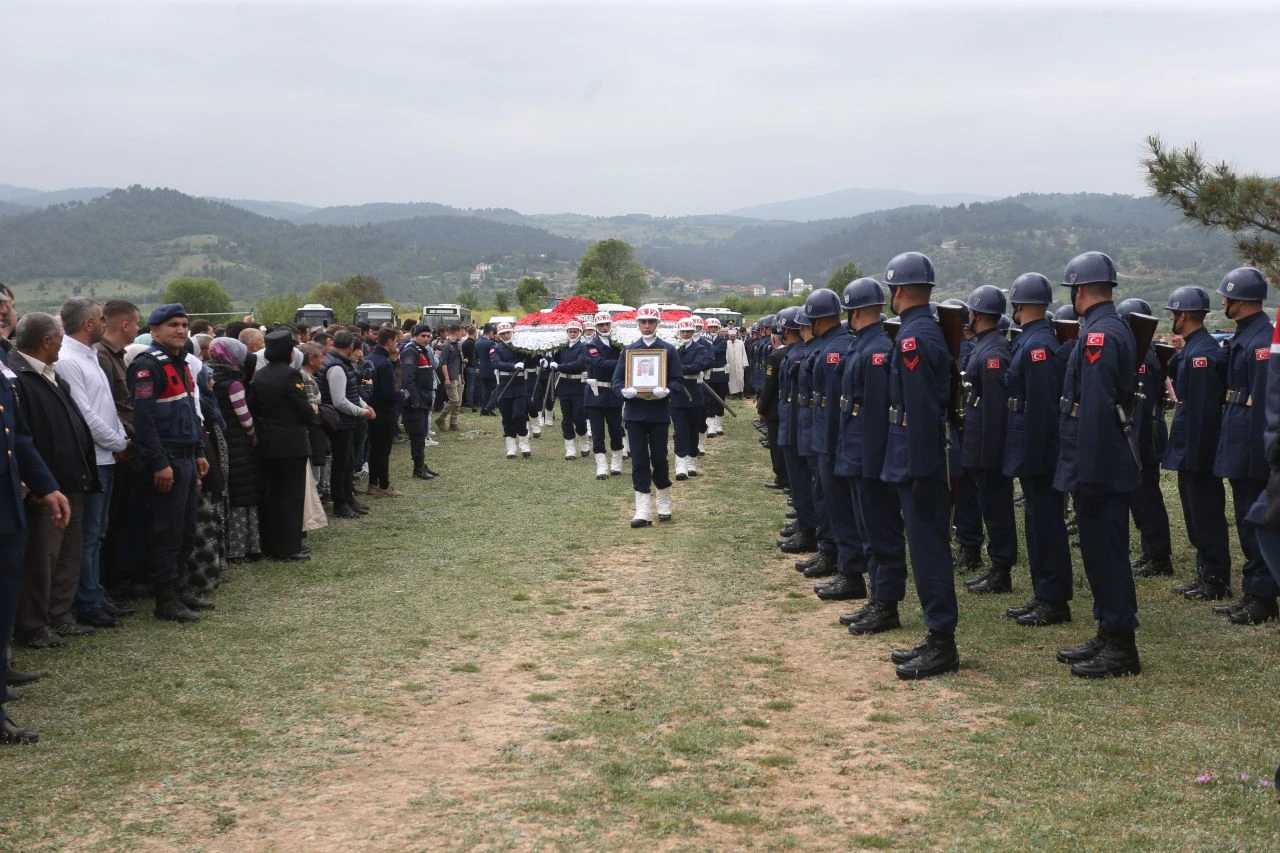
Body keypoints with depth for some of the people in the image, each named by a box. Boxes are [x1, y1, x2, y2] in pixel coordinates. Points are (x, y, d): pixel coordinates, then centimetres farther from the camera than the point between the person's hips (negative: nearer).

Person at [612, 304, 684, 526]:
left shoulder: (668, 350, 2)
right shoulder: (629, 350, 7)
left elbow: (678, 382, 0)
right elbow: (617, 380, 6)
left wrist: (665, 390, -21)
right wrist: (625, 391, -16)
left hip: (659, 412, -1)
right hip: (635, 412, 1)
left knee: (659, 458, 4)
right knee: (639, 461, -2)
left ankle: (664, 503, 26)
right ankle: (643, 511, 0)